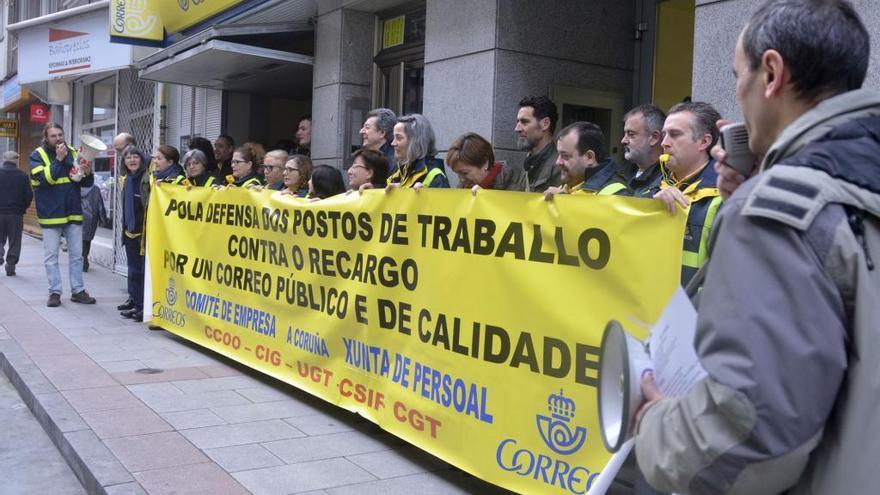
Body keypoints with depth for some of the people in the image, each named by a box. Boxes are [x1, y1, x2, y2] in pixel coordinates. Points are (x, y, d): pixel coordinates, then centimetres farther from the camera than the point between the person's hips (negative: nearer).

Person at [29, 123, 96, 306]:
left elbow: (87, 183, 9)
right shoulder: (38, 155, -3)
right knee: (51, 256, 2)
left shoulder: (73, 153, 7)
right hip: (51, 214, -3)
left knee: (76, 254, 8)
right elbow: (43, 178, -19)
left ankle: (78, 290, 16)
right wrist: (58, 160, -24)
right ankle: (54, 292, 10)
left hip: (73, 212, 3)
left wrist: (87, 173, -13)